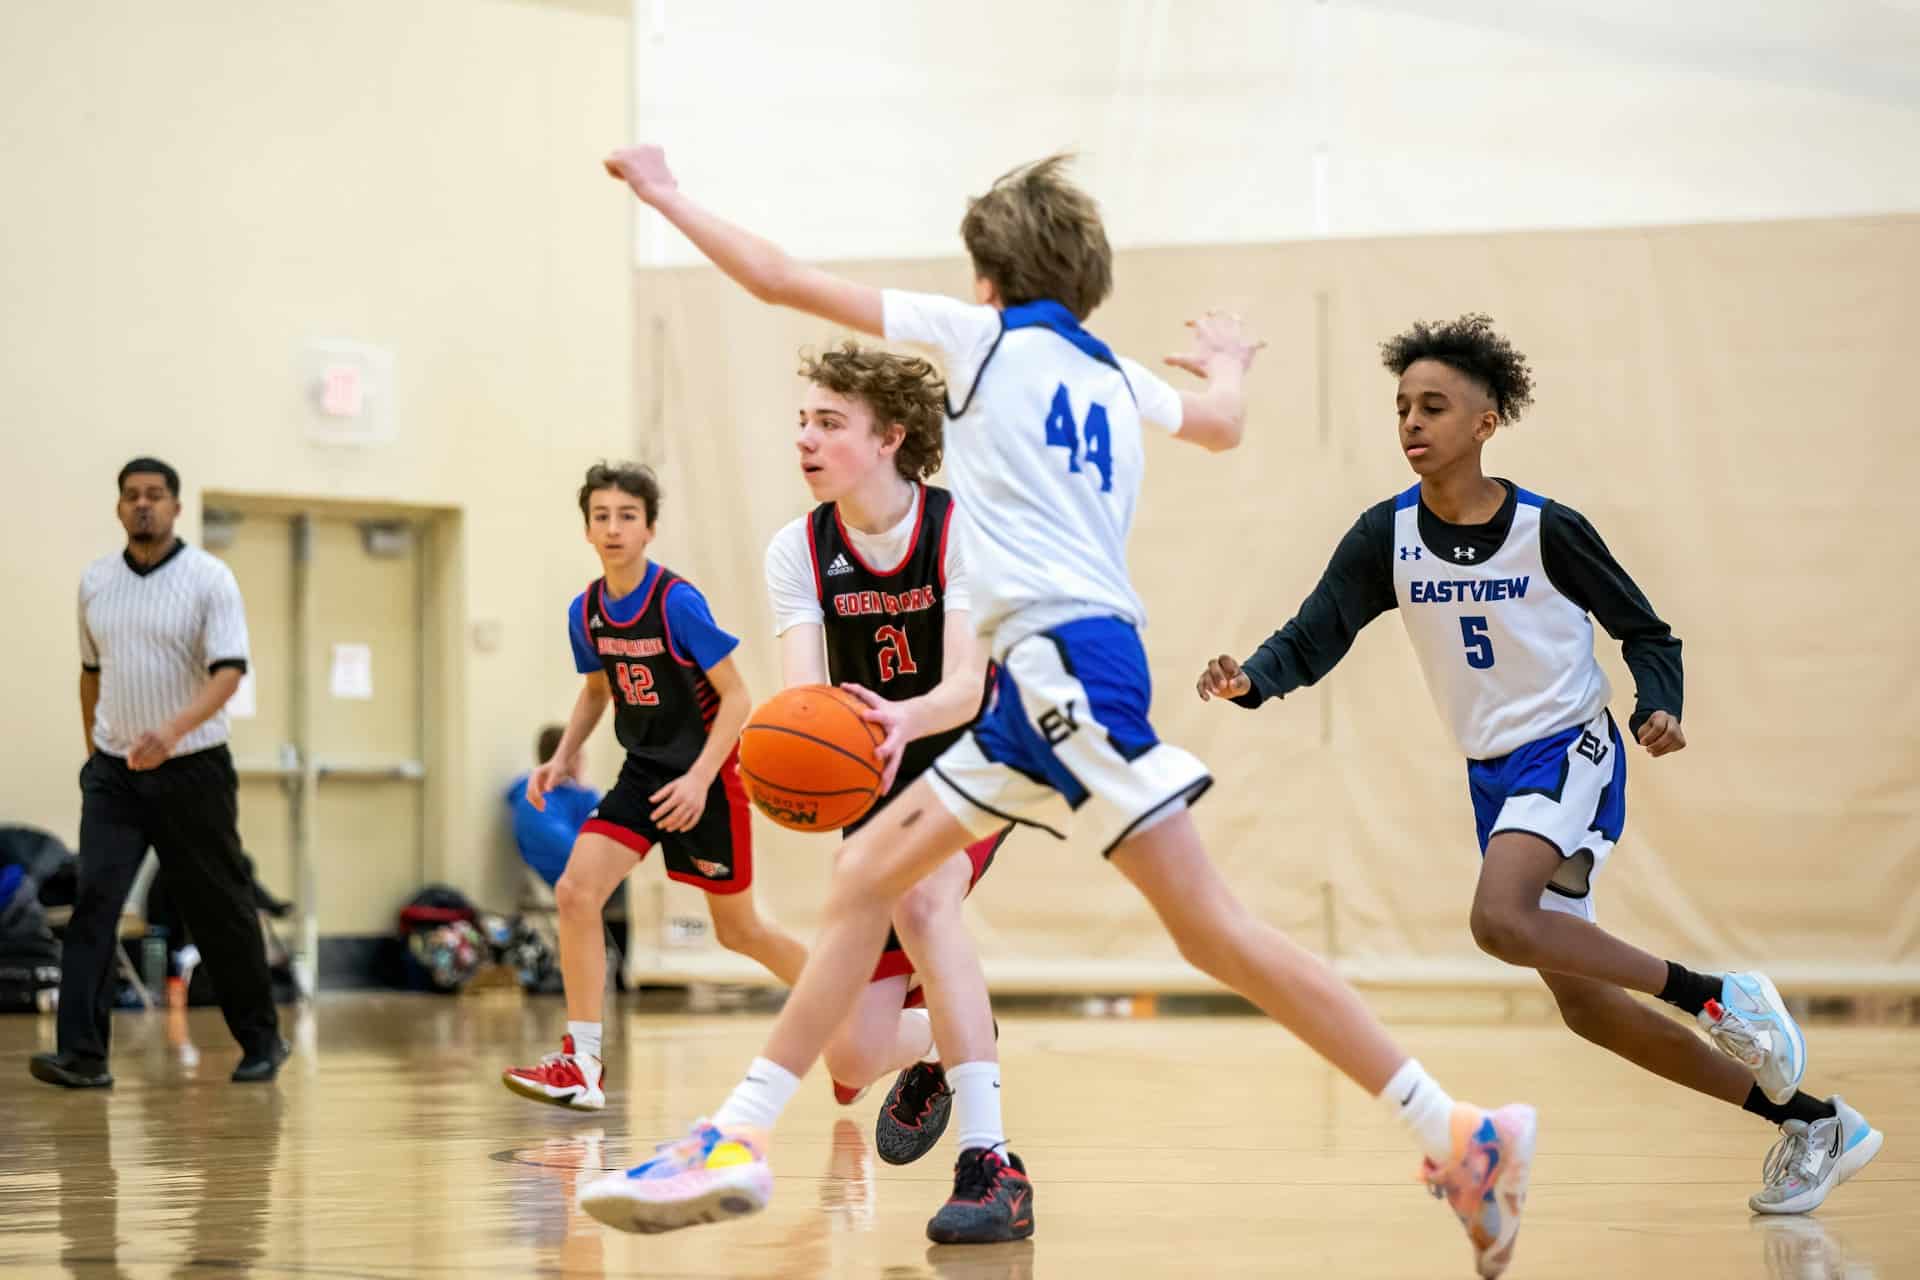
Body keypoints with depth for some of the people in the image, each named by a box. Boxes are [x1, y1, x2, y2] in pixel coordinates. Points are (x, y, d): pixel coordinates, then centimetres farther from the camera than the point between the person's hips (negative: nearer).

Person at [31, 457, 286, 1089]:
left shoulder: (209, 579, -8)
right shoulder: (95, 581, 6)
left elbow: (228, 671, -18)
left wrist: (171, 731, -32)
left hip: (191, 769, -3)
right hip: (113, 771, 3)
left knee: (220, 910, 5)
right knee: (93, 899, -12)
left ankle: (261, 1041, 21)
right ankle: (83, 1054, -16)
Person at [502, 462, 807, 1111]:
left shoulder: (678, 603, -20)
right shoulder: (586, 611, -1)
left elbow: (736, 697, -17)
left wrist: (700, 778, -25)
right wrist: (564, 756, 3)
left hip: (706, 774, -5)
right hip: (644, 772, 5)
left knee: (736, 929, 7)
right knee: (575, 891, -14)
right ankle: (582, 1065, -9)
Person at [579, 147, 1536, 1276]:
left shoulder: (983, 332, 4)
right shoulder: (1117, 375, 21)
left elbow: (781, 280, 7)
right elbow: (1222, 424, 45)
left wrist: (666, 195, 21)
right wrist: (1229, 363, 68)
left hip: (1064, 657, -9)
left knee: (1212, 928, -13)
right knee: (866, 876, 8)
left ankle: (1462, 1138, -16)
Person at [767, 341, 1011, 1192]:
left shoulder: (958, 528, -17)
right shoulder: (798, 550, -8)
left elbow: (966, 687, -27)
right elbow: (803, 690, -20)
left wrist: (904, 719, -50)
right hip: (875, 793, 4)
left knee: (920, 897, -37)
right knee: (853, 1060, -2)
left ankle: (990, 1158, -34)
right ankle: (940, 1045, 38)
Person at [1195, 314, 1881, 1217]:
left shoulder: (1549, 529, -12)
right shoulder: (1387, 536, -3)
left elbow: (1644, 631, -1)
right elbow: (1312, 639, -7)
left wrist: (1658, 707, -19)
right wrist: (1252, 680, -27)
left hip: (1571, 749, -6)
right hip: (1491, 774, 6)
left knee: (1500, 918, -33)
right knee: (1585, 1008, 8)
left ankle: (1718, 998, -15)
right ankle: (1812, 1124, 20)